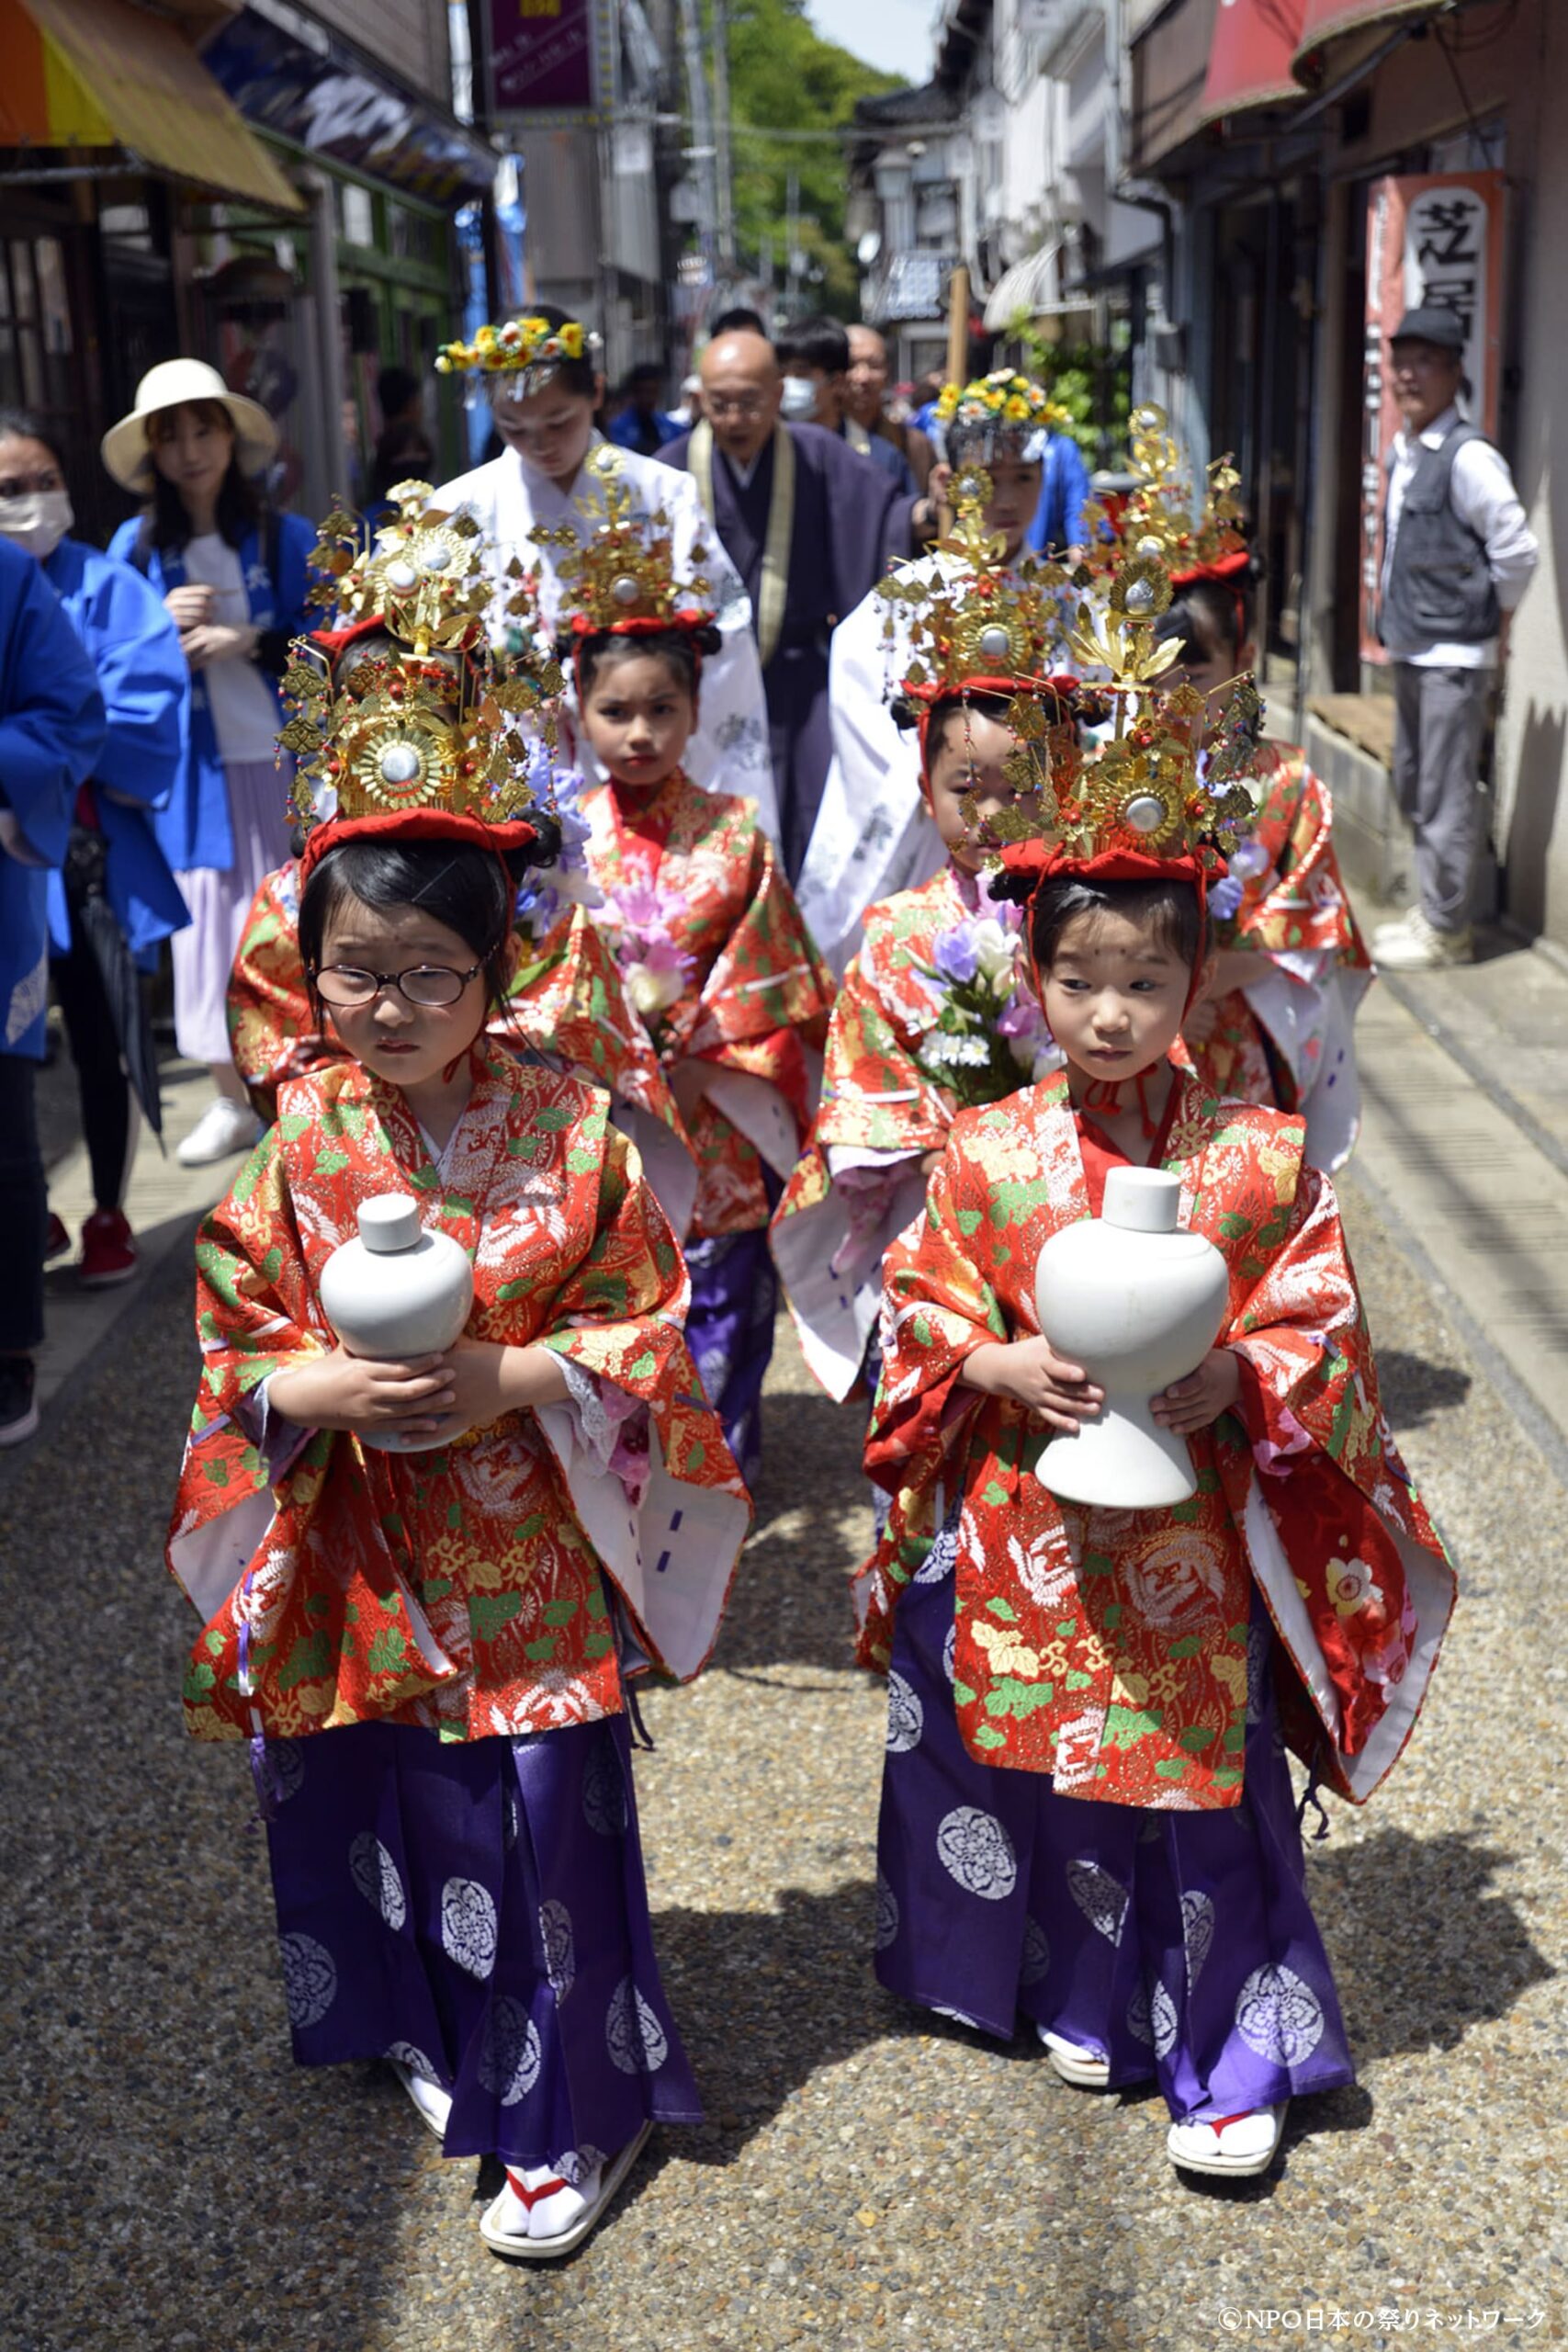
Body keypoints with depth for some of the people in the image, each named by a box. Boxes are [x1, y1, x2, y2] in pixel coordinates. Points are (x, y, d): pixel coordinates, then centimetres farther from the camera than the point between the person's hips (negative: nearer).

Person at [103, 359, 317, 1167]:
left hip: (281, 761, -1)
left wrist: (251, 643, -13)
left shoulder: (287, 538, 2)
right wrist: (160, 625, -10)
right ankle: (232, 1099, 17)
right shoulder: (135, 547, 5)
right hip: (191, 769, 1)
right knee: (209, 921, 4)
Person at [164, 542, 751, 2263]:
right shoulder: (299, 1142, -4)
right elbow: (238, 1338, 1)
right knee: (381, 1808, 16)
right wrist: (321, 1386, -18)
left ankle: (570, 2112, 24)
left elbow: (647, 1325, -6)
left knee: (548, 1814, 4)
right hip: (357, 1553, 3)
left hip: (528, 1543, -2)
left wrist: (513, 1378, -19)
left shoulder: (568, 1133, -10)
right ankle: (441, 2043, 43)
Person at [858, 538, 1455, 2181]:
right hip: (1029, 1538, 2)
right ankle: (1086, 1995, 42)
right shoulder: (986, 1157, -5)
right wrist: (1008, 1370, -17)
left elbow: (1321, 1332, -3)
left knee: (1207, 1790, 9)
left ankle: (1228, 2055, 29)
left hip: (1195, 1543, -1)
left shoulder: (1259, 1159, -7)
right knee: (1047, 1780, 16)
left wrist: (1232, 1384, -20)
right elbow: (923, 1322, 0)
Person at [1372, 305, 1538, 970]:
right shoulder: (1402, 453, 11)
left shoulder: (1469, 456, -15)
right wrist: (1396, 617, 14)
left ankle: (1445, 931, 6)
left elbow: (1518, 552, -15)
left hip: (1454, 654, -9)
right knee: (1412, 789, 16)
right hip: (1410, 647, 9)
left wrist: (1493, 621, -5)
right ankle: (1429, 909, 29)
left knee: (1445, 797, -3)